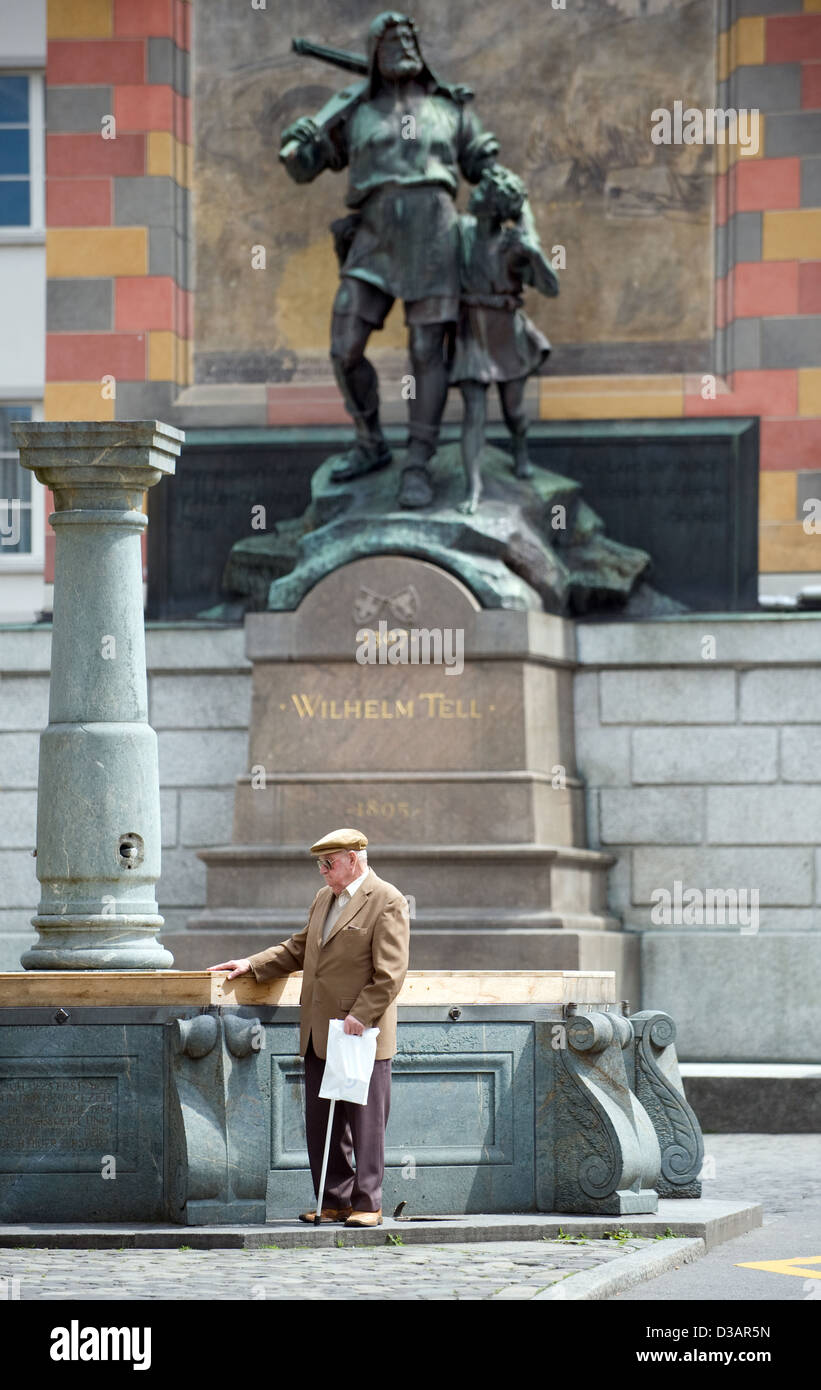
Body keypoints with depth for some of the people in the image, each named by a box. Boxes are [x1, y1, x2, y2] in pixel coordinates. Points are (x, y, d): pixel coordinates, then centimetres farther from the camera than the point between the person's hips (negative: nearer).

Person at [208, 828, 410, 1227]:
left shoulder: (386, 902, -9)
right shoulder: (323, 899, 17)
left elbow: (389, 973, -14)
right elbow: (298, 950, 25)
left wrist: (360, 1018, -20)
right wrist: (251, 965, 12)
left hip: (362, 1034, -8)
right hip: (319, 1036, 8)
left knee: (365, 1123, -2)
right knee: (321, 1123, 9)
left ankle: (367, 1204, 3)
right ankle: (335, 1201, 15)